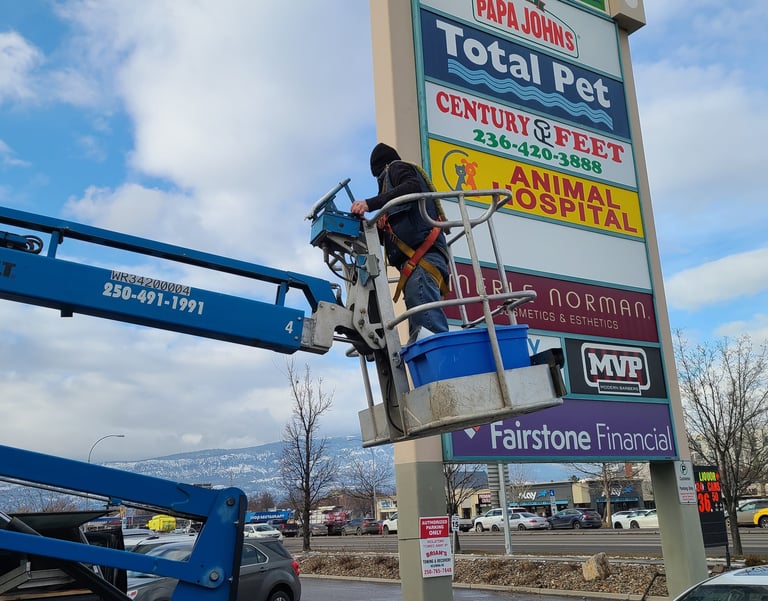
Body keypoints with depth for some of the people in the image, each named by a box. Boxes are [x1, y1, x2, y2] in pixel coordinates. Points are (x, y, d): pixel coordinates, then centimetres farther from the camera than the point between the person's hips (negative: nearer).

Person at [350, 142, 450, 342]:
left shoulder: (396, 167, 16)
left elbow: (412, 187, -10)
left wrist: (370, 204, -14)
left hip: (421, 254, -9)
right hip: (420, 258, 9)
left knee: (427, 325, -26)